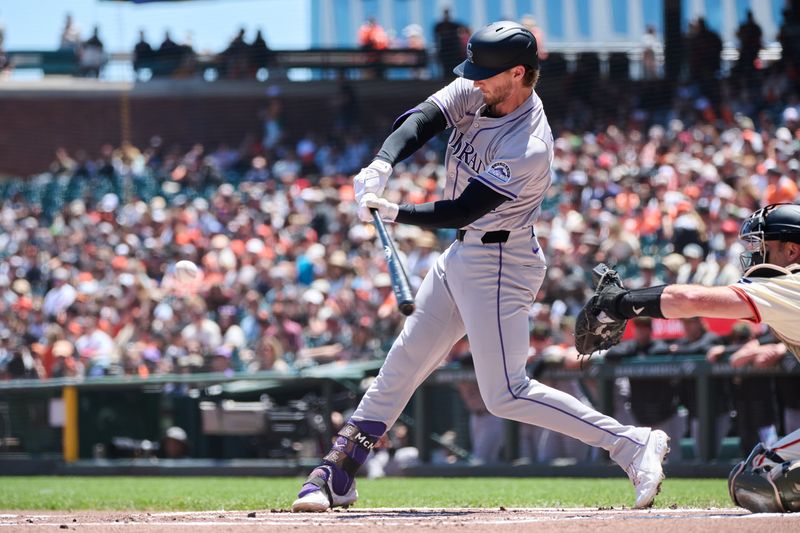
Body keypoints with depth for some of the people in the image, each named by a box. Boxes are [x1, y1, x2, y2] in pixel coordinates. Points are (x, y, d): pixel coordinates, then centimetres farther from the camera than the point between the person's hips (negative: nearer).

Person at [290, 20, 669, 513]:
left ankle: (633, 444, -11)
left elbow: (460, 211, -26)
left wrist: (395, 213, -26)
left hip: (500, 264, -9)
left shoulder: (529, 149, -27)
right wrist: (382, 164, -31)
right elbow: (422, 119, -14)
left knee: (506, 394, -13)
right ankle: (337, 477, 21)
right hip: (462, 253, 9)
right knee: (402, 365, 13)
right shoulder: (476, 93, -3)